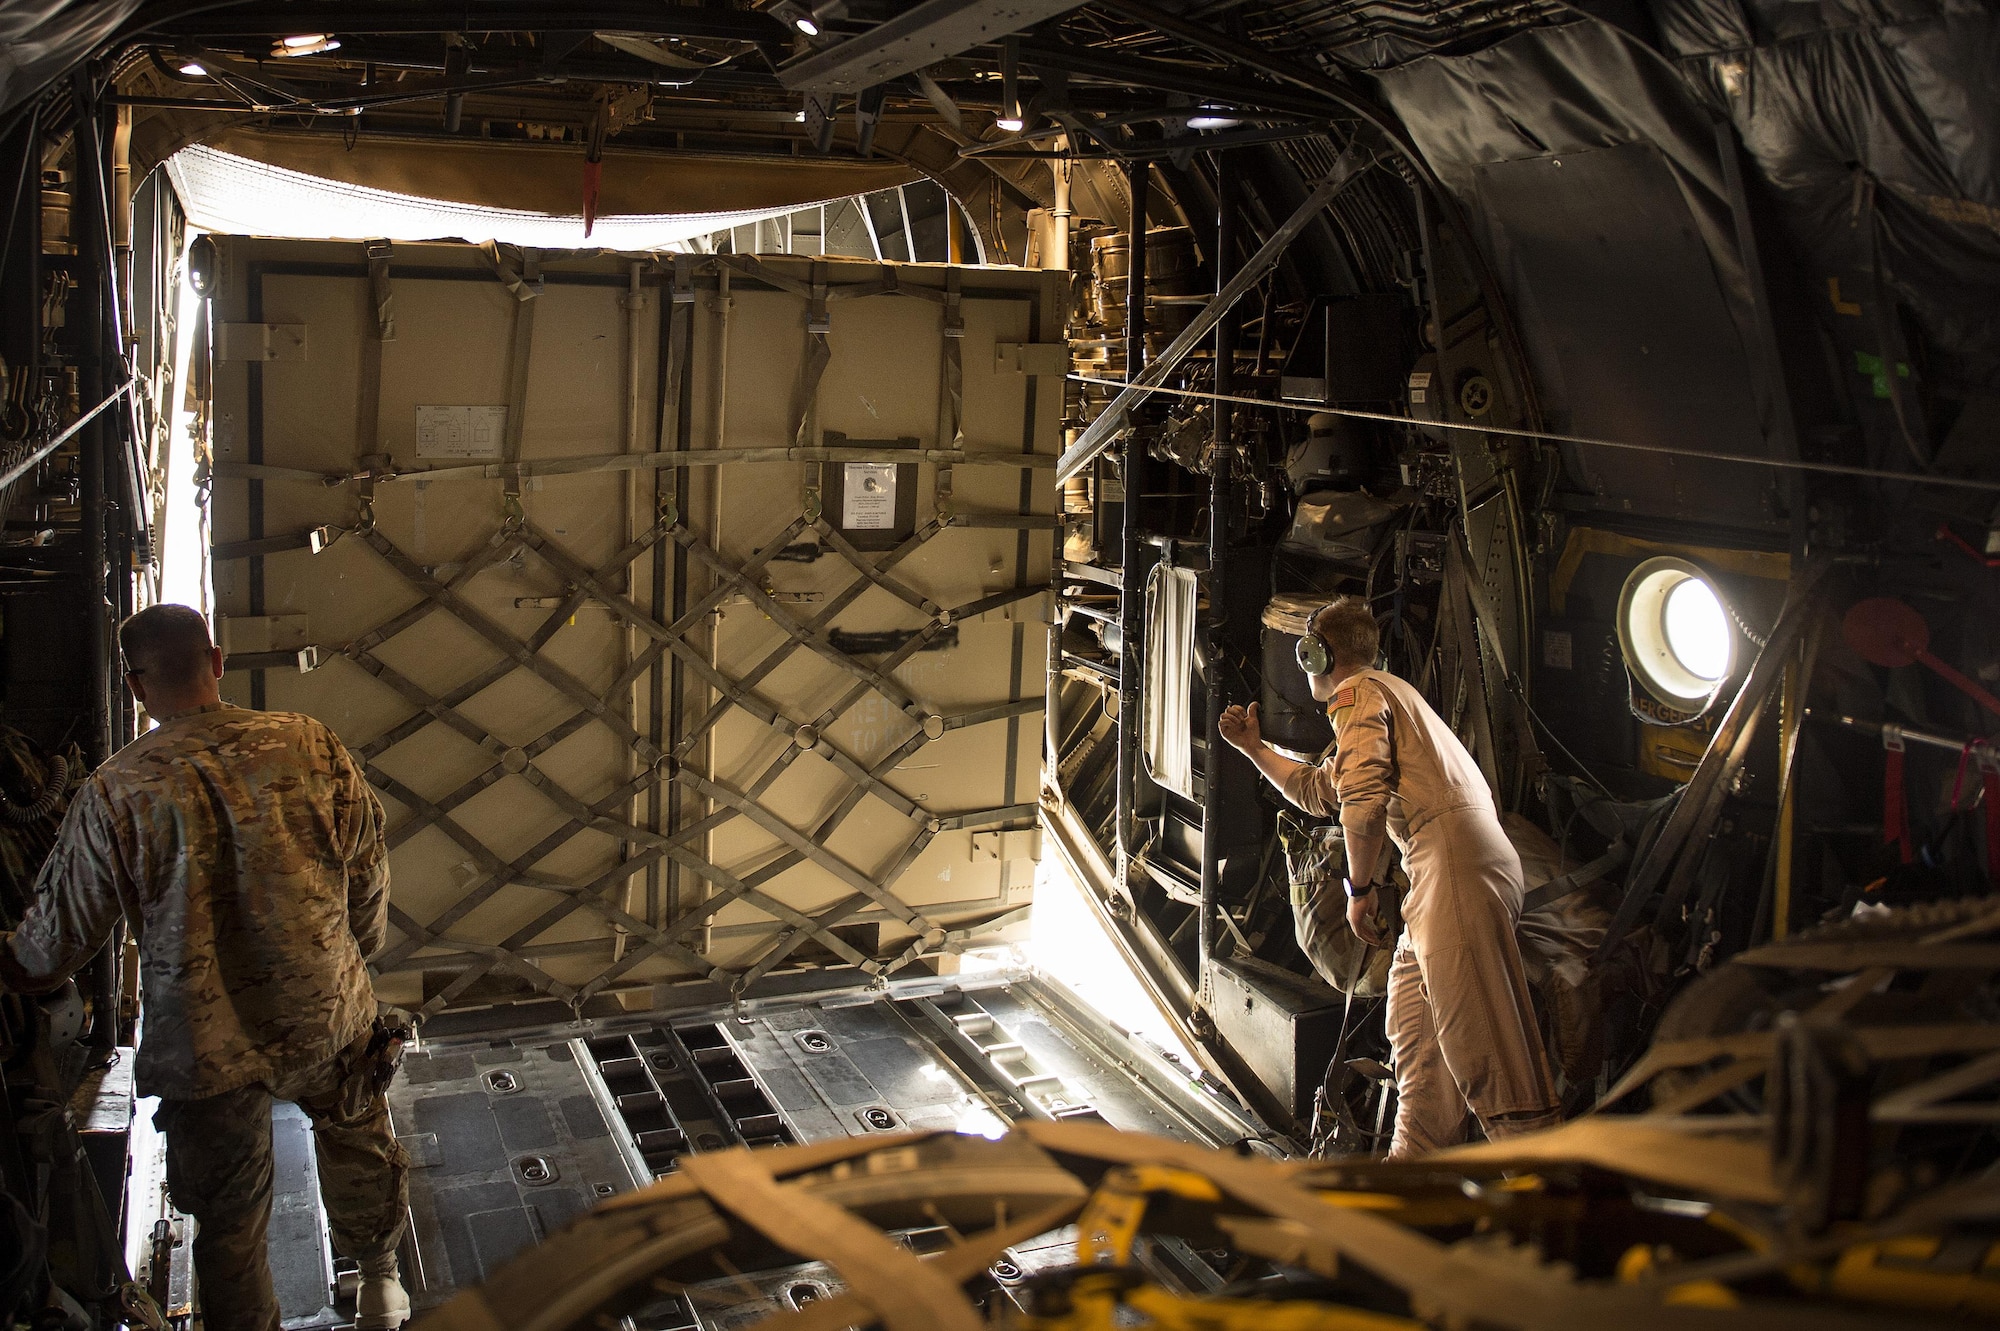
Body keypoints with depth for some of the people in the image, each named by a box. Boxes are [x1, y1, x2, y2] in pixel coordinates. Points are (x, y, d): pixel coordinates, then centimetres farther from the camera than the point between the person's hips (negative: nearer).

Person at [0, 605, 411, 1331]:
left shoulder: (114, 793, -16)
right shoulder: (309, 745, -10)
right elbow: (369, 866, 1)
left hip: (204, 1045, -2)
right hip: (327, 1018, 3)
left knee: (228, 1220, 17)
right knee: (356, 1136, 30)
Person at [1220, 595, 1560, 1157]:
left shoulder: (1356, 691, 0)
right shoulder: (1384, 691, 32)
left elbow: (1364, 797, -16)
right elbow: (1319, 790, 41)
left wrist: (1360, 887, -8)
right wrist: (1254, 747, 44)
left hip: (1454, 855, -11)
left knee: (1477, 1035, -14)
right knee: (1413, 1019, 16)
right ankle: (1415, 1162, 22)